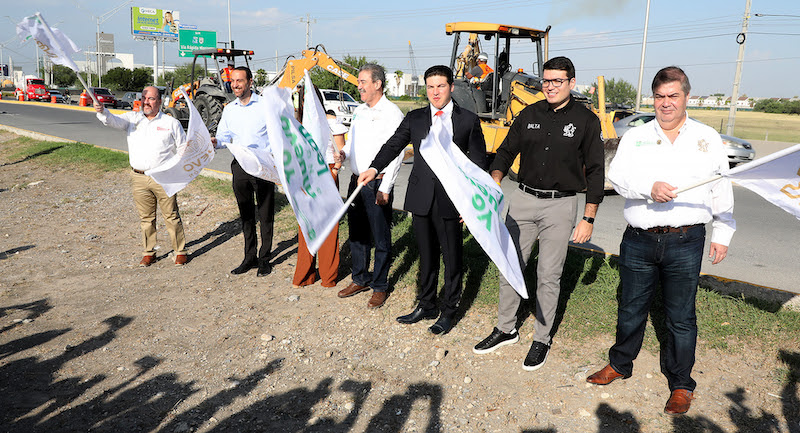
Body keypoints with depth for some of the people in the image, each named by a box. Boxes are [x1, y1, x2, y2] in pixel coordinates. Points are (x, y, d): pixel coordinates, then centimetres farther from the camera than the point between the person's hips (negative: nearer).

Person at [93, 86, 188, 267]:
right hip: (139, 178, 2)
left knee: (172, 216, 1)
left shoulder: (171, 123, 5)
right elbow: (113, 121, -7)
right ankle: (148, 252, 21)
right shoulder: (133, 118, 10)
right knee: (145, 218, 9)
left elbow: (184, 149, 10)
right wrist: (101, 111, -29)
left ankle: (180, 251, 13)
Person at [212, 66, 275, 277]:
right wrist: (215, 141, -10)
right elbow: (224, 136, 12)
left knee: (265, 214, 3)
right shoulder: (229, 109, 11)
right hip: (240, 166, 4)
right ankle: (250, 257, 22)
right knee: (246, 214, 11)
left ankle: (264, 259, 13)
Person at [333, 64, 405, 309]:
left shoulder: (392, 114, -10)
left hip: (378, 183, -7)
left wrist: (384, 188, -18)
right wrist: (344, 154, 0)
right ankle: (360, 280, 31)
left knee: (381, 238, 3)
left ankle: (380, 286, 17)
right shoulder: (359, 111, 13)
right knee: (357, 234, 16)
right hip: (356, 181, 8)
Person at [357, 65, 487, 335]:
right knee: (426, 255, 16)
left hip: (450, 200, -2)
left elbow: (478, 163, 3)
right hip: (421, 198, 3)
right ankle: (426, 306, 32)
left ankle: (448, 311, 23)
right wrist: (374, 168, -19)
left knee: (452, 258, 6)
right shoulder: (414, 118, 9)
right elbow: (394, 144, 0)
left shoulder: (468, 120, 2)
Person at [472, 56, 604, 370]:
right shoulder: (529, 115, 7)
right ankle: (505, 329, 25)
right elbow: (507, 151, 10)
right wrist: (494, 179, -11)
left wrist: (588, 219, -5)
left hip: (560, 206, -3)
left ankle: (542, 339, 21)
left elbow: (595, 171, -1)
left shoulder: (586, 120, -2)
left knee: (548, 275, 3)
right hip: (523, 200, 3)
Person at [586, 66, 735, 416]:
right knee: (631, 310, 14)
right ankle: (620, 364, 35)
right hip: (639, 242, 1)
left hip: (685, 243, -1)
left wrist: (722, 234, 9)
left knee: (681, 317, 7)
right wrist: (649, 187, -23)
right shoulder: (635, 137, 9)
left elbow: (721, 191, 11)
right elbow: (618, 175, -6)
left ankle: (681, 385, 25)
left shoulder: (708, 138, 9)